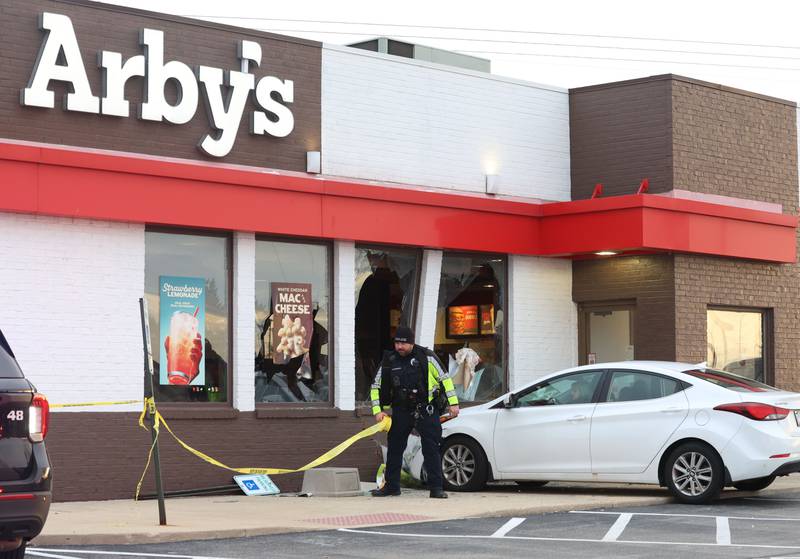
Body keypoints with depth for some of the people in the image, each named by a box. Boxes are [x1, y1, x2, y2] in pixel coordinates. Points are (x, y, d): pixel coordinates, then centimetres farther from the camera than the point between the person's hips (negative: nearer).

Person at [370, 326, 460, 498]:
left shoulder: (426, 356, -6)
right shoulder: (389, 361, 2)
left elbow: (445, 379, 1)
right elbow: (376, 387, 9)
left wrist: (453, 403, -3)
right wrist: (377, 411, -1)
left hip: (426, 410, -3)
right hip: (401, 411, 3)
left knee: (431, 449, -5)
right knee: (394, 448, 9)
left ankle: (436, 488, -1)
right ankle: (391, 486, 21)